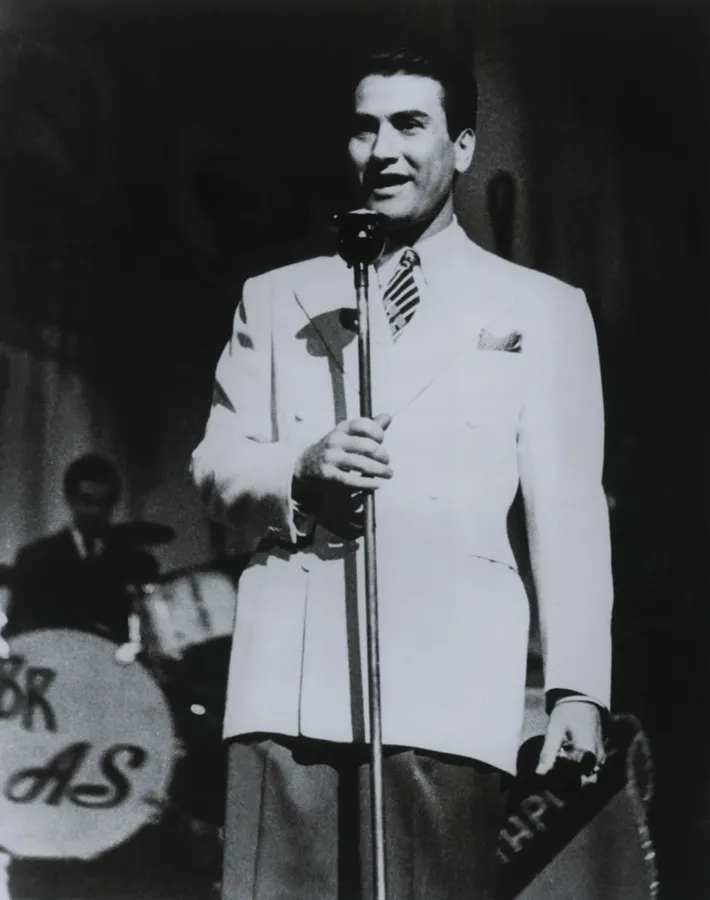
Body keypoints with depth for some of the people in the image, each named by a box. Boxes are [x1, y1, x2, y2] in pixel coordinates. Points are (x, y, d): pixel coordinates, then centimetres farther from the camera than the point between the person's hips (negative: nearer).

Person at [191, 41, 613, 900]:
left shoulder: (542, 310, 13)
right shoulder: (275, 299, 19)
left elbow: (569, 511, 7)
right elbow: (213, 463, 17)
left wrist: (577, 688, -3)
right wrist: (297, 468, -6)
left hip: (451, 670, -1)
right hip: (290, 666, 2)